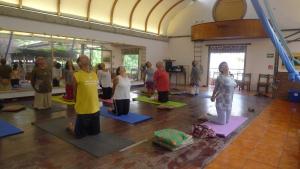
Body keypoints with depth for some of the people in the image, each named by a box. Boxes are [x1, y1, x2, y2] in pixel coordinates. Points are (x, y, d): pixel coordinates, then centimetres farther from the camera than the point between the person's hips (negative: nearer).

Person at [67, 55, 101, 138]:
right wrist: (78, 104, 8)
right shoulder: (77, 75, -11)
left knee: (95, 132, 18)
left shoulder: (94, 74, 6)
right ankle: (71, 126, 36)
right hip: (83, 110, -5)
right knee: (79, 134, 8)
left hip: (95, 109, 5)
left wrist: (95, 104, 15)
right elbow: (75, 93, -1)